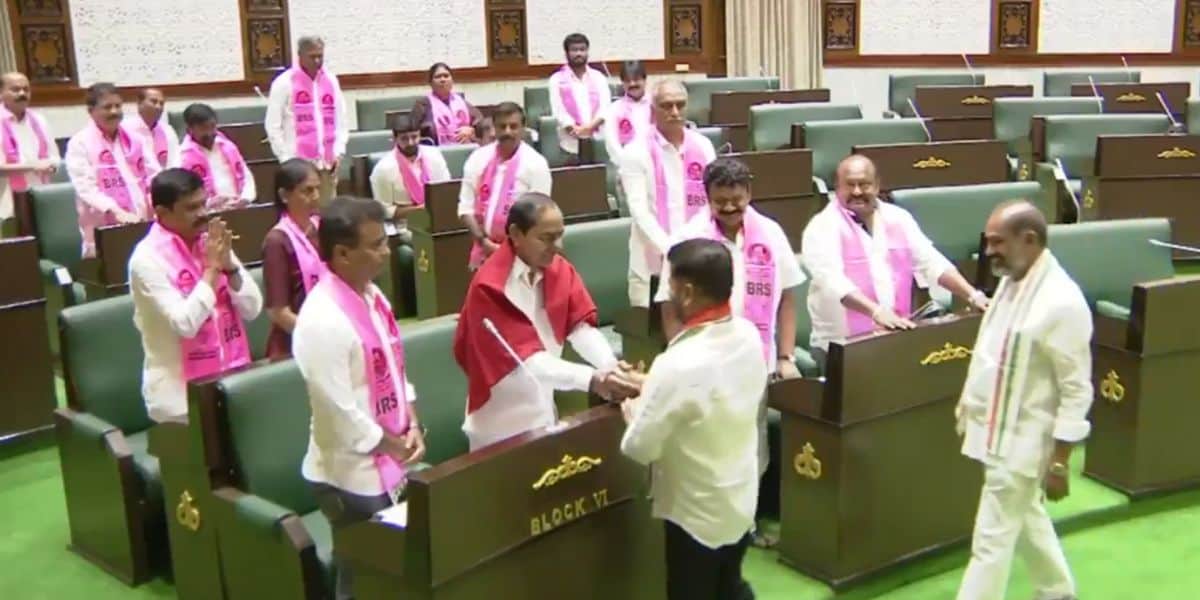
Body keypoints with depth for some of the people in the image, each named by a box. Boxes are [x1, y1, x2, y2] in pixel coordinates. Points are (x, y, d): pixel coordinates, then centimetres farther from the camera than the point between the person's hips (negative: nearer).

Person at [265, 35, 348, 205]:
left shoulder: (331, 81, 12)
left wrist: (338, 152, 2)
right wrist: (287, 160, -8)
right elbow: (273, 126, -3)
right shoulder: (284, 83, -3)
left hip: (327, 163, 4)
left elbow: (341, 120, 14)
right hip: (298, 164, -4)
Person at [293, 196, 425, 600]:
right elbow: (341, 415, -25)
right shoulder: (323, 321, -26)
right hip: (352, 478, -9)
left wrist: (412, 427, -1)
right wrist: (396, 446, -11)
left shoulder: (371, 295, 3)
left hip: (388, 469, 9)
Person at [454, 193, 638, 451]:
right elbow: (525, 358, -28)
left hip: (543, 410, 6)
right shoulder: (490, 288, -23)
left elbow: (581, 326, -8)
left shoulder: (559, 269, -2)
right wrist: (592, 379, -40)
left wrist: (611, 367, -27)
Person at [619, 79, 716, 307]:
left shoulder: (703, 146, 7)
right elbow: (639, 209, -11)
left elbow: (712, 199, 5)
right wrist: (670, 248, -22)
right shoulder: (636, 152, -4)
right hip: (652, 260, -3)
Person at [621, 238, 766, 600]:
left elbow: (640, 447, -22)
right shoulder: (749, 336, -9)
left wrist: (635, 409, -2)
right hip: (740, 498, 7)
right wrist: (654, 389, 9)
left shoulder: (679, 365, -32)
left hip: (696, 512, -6)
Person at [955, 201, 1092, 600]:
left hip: (1023, 440, -9)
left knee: (992, 541, -2)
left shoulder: (1062, 302, -23)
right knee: (1027, 520, 25)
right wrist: (968, 409, 17)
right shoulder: (1010, 282, 4)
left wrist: (1060, 460, -18)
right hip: (997, 431, 9)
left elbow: (1076, 390, -19)